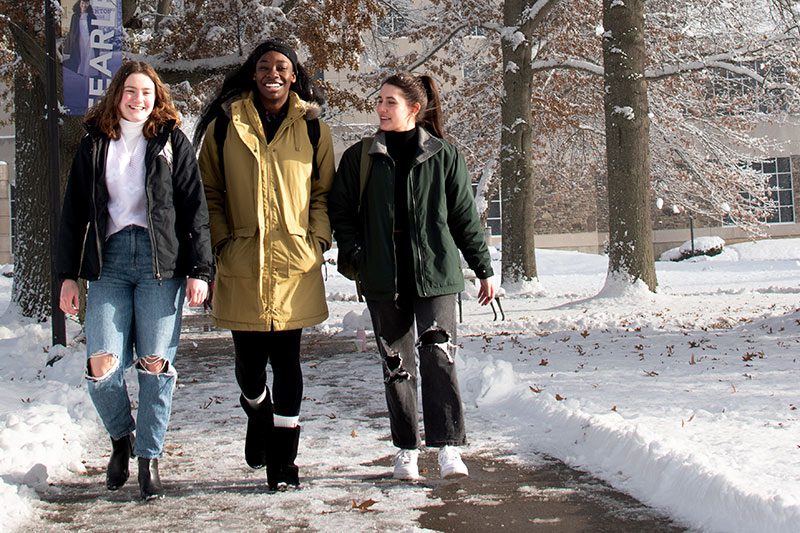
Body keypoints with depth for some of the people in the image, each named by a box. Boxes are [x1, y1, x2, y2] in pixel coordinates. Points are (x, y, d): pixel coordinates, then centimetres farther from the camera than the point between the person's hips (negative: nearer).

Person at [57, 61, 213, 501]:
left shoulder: (172, 142, 7)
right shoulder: (94, 145, 13)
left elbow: (195, 209, 3)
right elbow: (74, 213, 14)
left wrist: (199, 270, -4)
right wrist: (68, 275, 8)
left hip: (161, 262, -1)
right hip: (109, 261, 2)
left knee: (155, 364, -4)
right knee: (101, 365, -9)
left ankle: (149, 457, 10)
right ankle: (121, 437, 18)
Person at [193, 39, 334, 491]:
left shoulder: (313, 128, 7)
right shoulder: (224, 126, 5)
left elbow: (324, 191, 13)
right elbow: (210, 191, 10)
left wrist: (318, 239, 1)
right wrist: (221, 241, 1)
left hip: (296, 266, 0)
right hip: (241, 265, 0)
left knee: (286, 360, 2)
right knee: (249, 363, 6)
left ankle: (283, 461, 11)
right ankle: (260, 423, 38)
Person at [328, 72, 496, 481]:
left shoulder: (444, 156, 4)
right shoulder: (360, 157, 7)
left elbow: (465, 216, 8)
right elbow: (341, 212, 11)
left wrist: (484, 270, 8)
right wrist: (353, 255, -4)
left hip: (435, 274, -2)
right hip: (383, 279, 2)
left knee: (438, 356, -15)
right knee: (396, 366, 7)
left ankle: (449, 447, -12)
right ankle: (406, 451, 17)